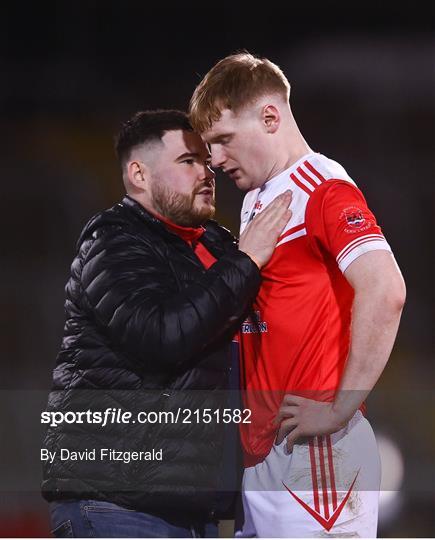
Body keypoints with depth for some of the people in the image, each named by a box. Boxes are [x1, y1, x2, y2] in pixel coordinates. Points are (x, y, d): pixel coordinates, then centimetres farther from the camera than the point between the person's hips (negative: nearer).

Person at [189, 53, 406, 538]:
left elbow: (384, 290, -23)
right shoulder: (257, 202, 18)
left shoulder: (323, 190, -9)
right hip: (262, 452, 9)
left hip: (314, 450, -9)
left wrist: (340, 411, -20)